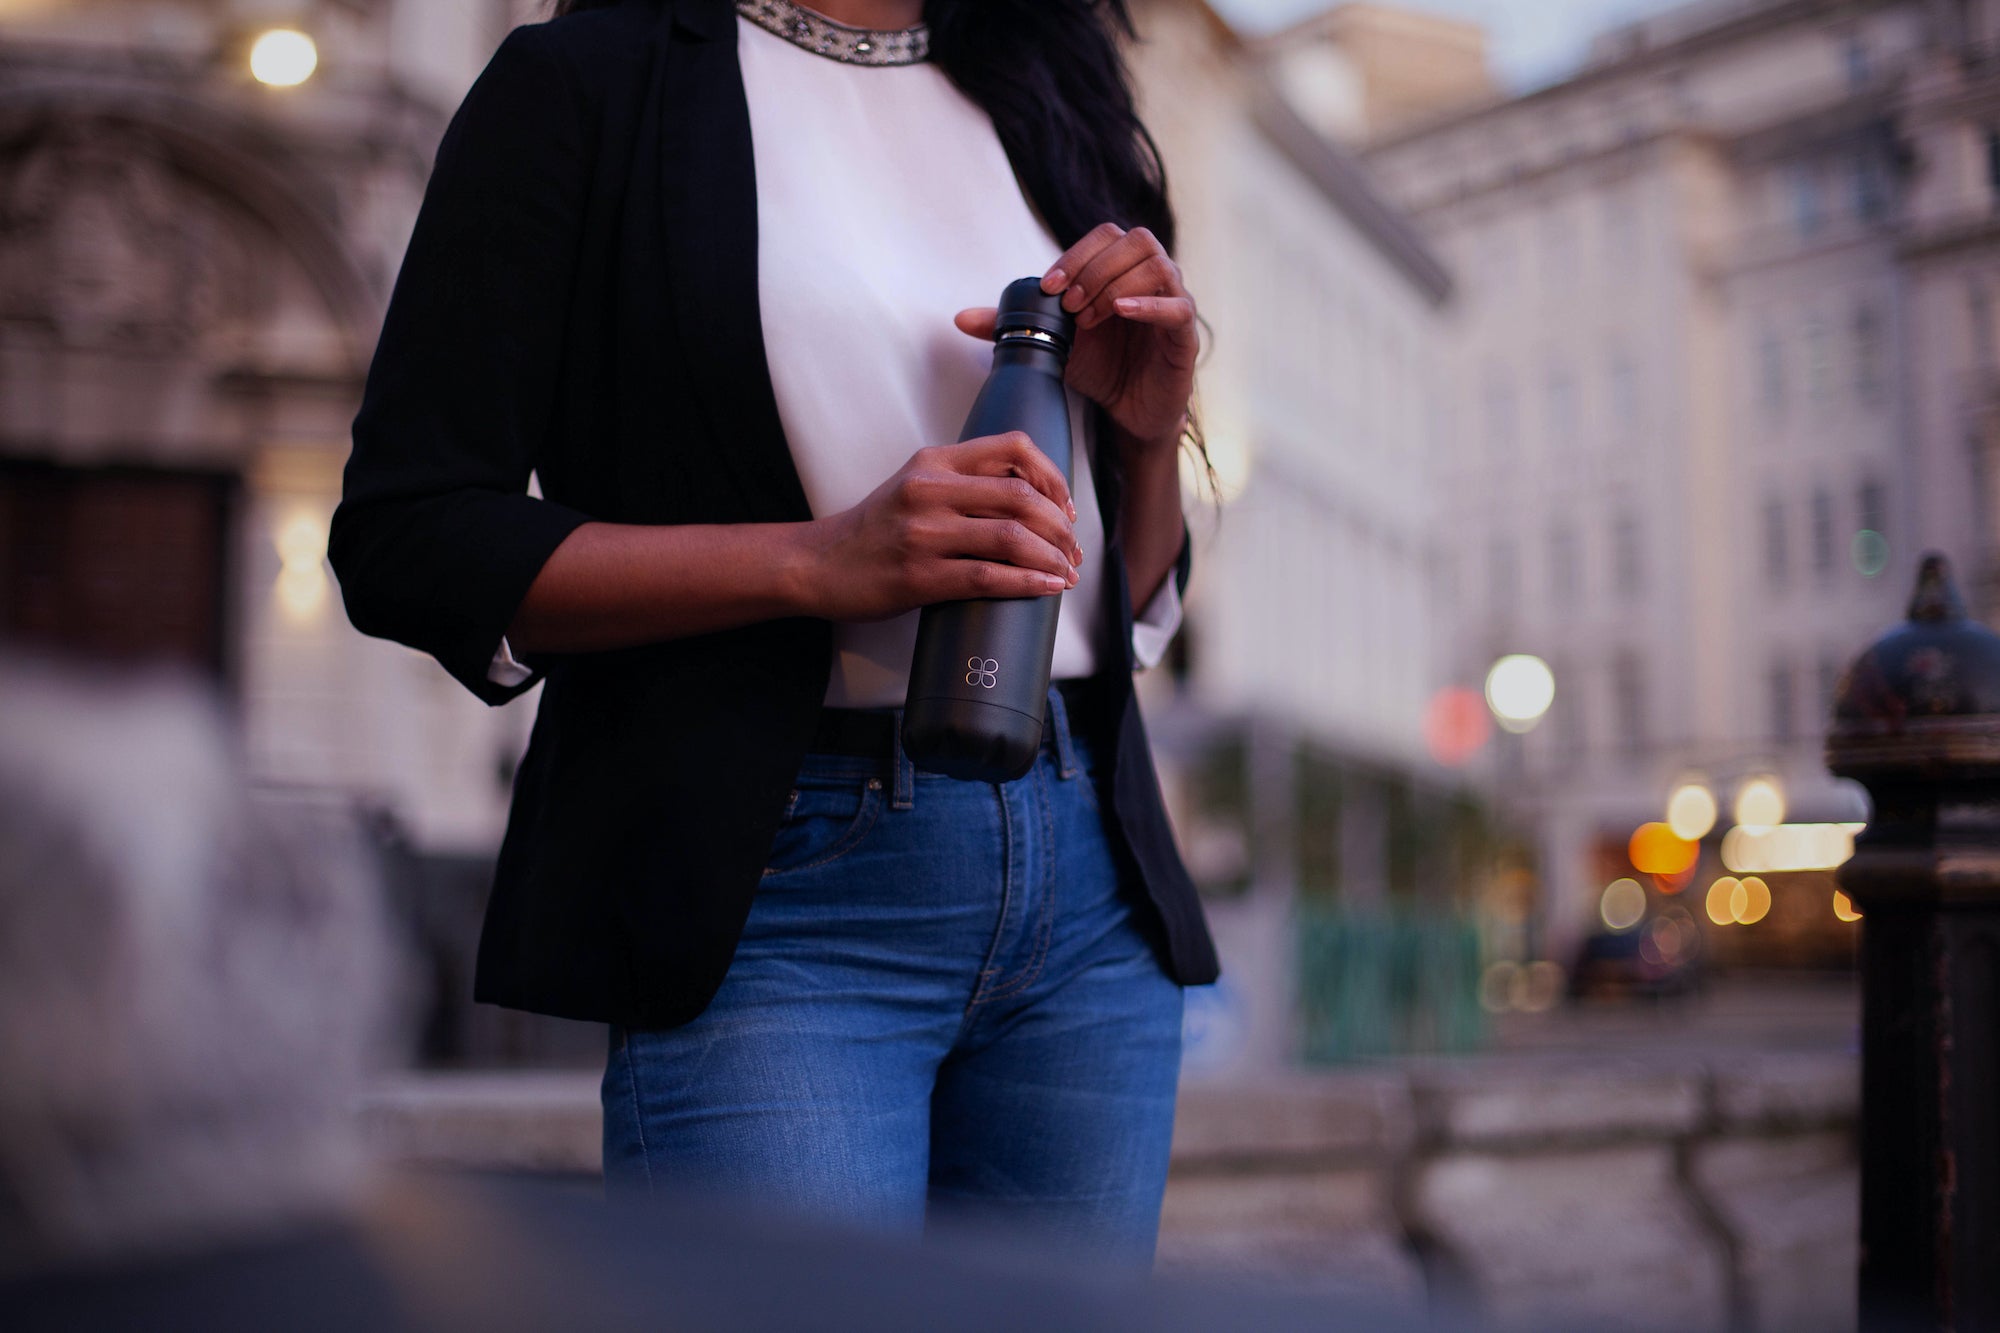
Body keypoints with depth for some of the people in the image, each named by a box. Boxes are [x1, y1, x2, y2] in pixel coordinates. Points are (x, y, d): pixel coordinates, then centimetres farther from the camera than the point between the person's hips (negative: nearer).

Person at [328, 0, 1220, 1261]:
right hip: (775, 892, -5)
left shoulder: (1046, 108, 17)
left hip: (1087, 879, 6)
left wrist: (1151, 431, 0)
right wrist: (823, 560, -17)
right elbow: (404, 542, -7)